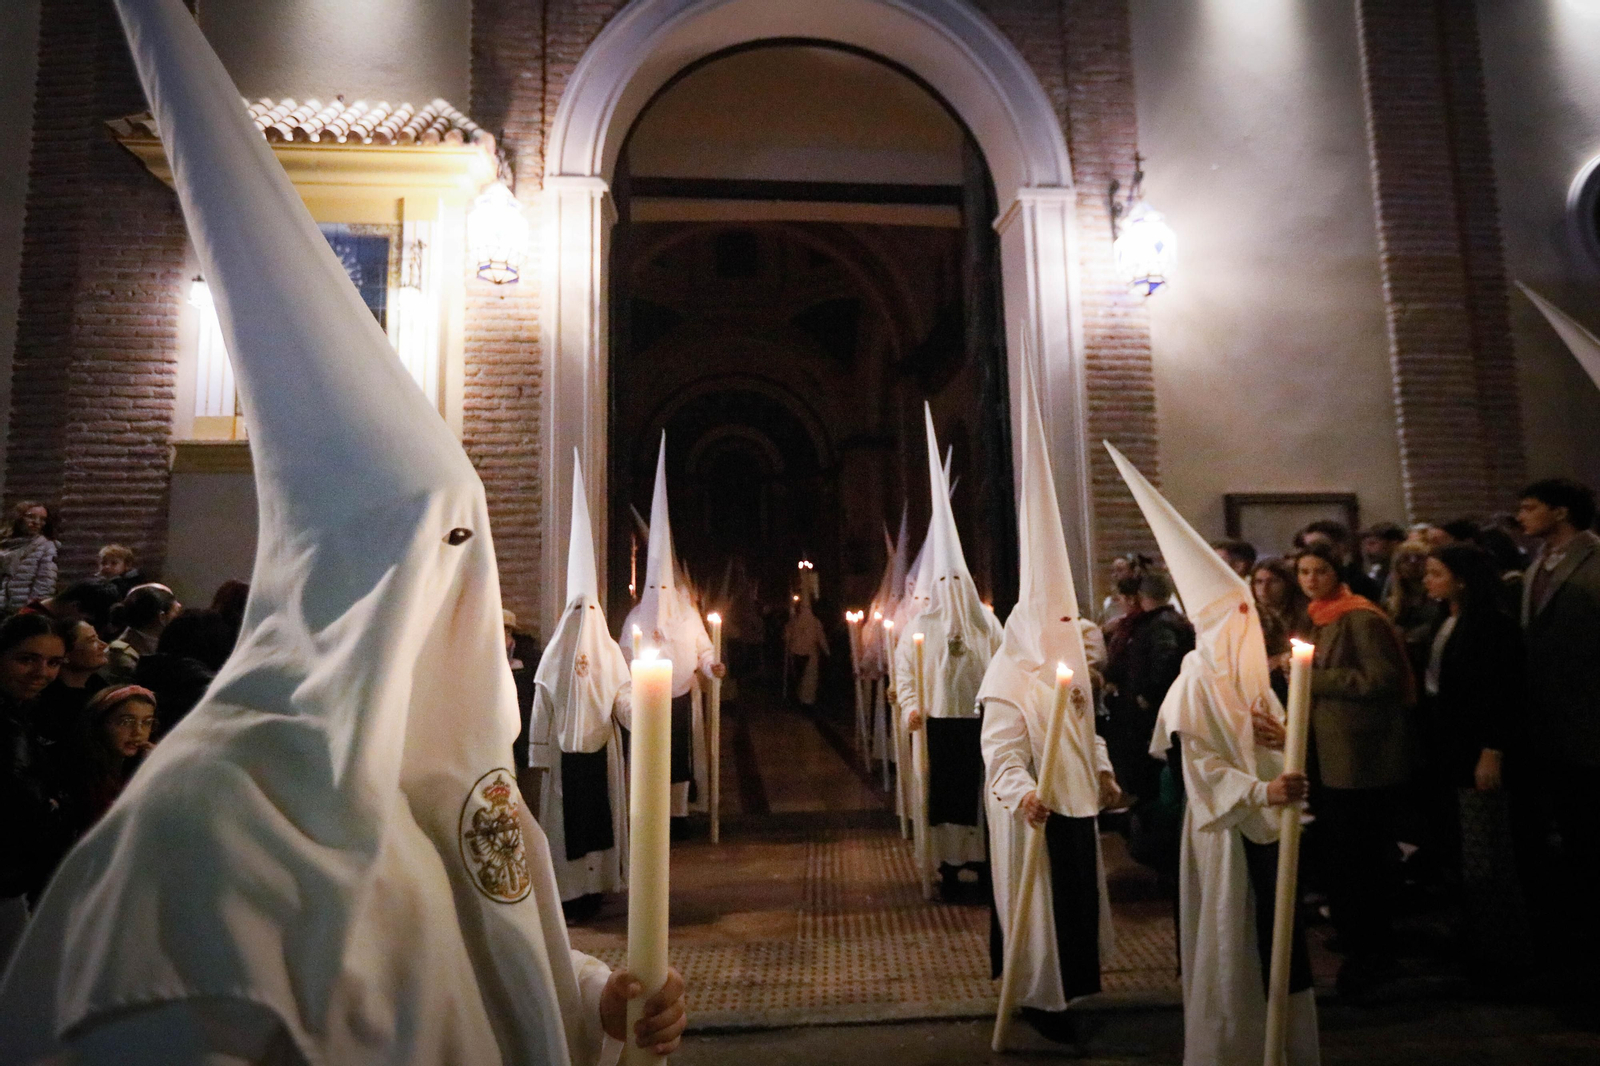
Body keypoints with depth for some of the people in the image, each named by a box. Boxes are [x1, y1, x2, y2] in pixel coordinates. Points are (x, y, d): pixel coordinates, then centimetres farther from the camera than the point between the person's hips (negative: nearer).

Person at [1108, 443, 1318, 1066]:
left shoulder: (1251, 678, 11)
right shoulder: (1196, 684, -13)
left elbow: (1266, 749, 17)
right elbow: (1203, 767, -16)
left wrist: (1286, 741, -4)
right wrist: (1262, 791, -28)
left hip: (1269, 825, 7)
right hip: (1226, 831, -7)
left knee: (1278, 937, 13)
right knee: (1231, 941, 3)